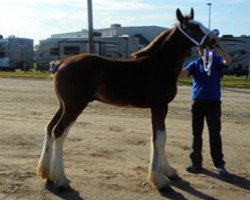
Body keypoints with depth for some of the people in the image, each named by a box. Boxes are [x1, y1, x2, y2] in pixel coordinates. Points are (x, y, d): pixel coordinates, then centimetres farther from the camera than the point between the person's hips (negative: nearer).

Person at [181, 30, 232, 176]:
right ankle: (196, 162, 18)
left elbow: (228, 60, -21)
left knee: (215, 134, 1)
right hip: (198, 102, 3)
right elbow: (183, 72, -8)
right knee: (196, 134, 8)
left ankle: (220, 165, 9)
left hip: (213, 102, -3)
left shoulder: (216, 60, 1)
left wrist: (217, 46, -30)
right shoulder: (195, 63, 8)